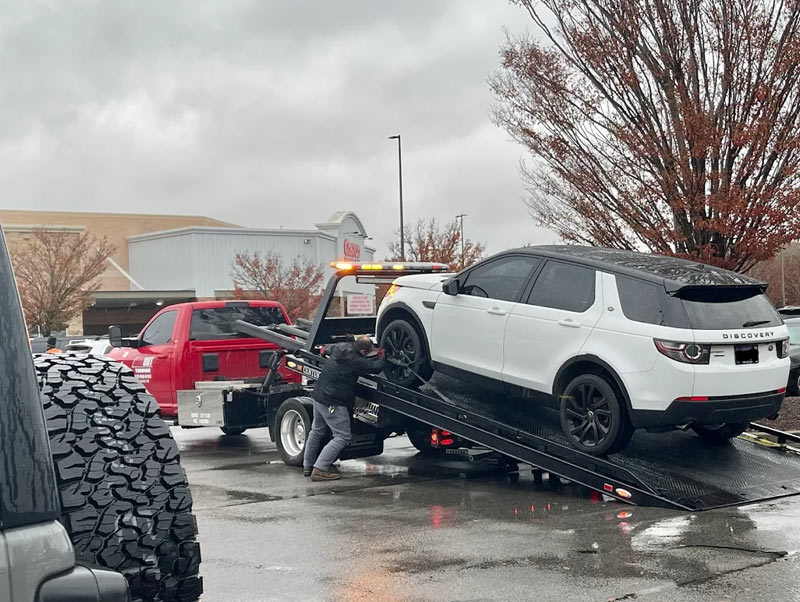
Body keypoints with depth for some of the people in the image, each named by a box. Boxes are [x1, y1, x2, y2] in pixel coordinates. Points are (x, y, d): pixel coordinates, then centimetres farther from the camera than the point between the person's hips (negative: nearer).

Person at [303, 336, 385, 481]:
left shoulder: (340, 347, 3)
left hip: (318, 396, 9)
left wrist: (325, 349, 49)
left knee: (317, 431, 23)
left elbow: (327, 348, 25)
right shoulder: (356, 361, -21)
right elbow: (376, 367, -14)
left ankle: (308, 466, 32)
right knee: (342, 437, -5)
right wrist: (381, 356, 7)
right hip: (333, 403, -9)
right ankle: (320, 469, -12)